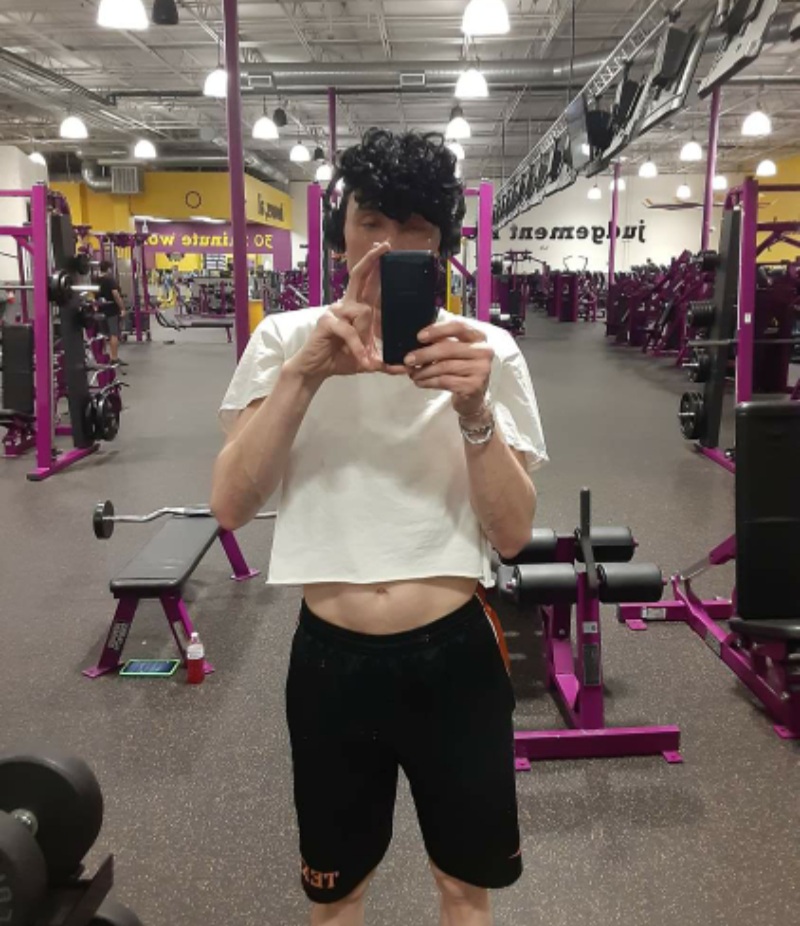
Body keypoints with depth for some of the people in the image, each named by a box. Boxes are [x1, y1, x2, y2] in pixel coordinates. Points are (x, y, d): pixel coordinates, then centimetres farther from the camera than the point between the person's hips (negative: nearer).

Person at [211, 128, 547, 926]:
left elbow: (513, 533, -9)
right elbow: (230, 507, -12)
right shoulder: (285, 339, -3)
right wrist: (305, 374, -23)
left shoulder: (486, 349, -4)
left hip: (455, 654, 0)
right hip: (331, 658, 1)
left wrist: (473, 409, -25)